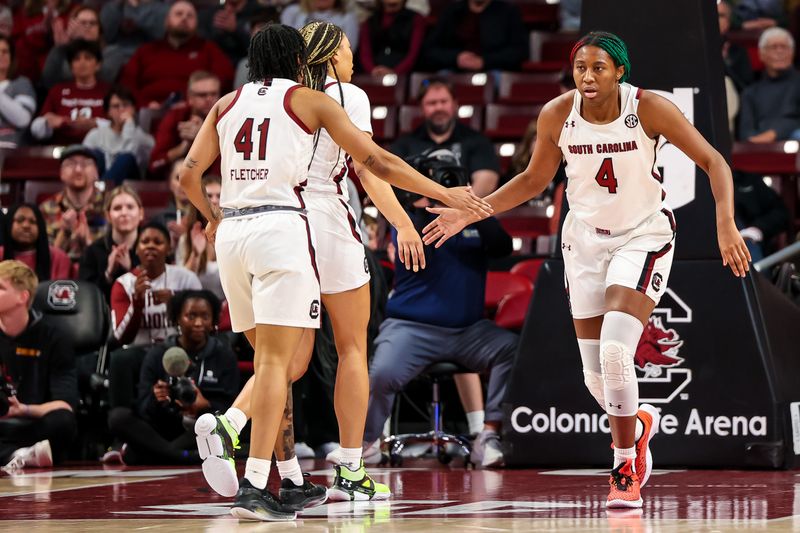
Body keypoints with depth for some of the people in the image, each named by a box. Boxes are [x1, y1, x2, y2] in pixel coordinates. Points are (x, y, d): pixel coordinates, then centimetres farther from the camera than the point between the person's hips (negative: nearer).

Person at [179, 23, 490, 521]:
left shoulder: (228, 103, 17)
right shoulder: (310, 100, 6)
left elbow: (189, 174, 12)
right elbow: (379, 162, 4)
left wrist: (212, 217, 31)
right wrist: (445, 195, 12)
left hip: (232, 232, 5)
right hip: (281, 226, -5)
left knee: (271, 357, 15)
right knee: (276, 360, -8)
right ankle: (254, 488, -17)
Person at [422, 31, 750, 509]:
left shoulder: (648, 109, -19)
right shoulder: (557, 115, -10)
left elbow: (713, 162, -14)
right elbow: (534, 179, 7)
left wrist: (726, 224, -28)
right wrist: (471, 213, 0)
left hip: (644, 237, -4)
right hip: (586, 238, 4)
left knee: (615, 350, -23)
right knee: (596, 374, 3)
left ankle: (625, 468, -5)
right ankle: (637, 423, 38)